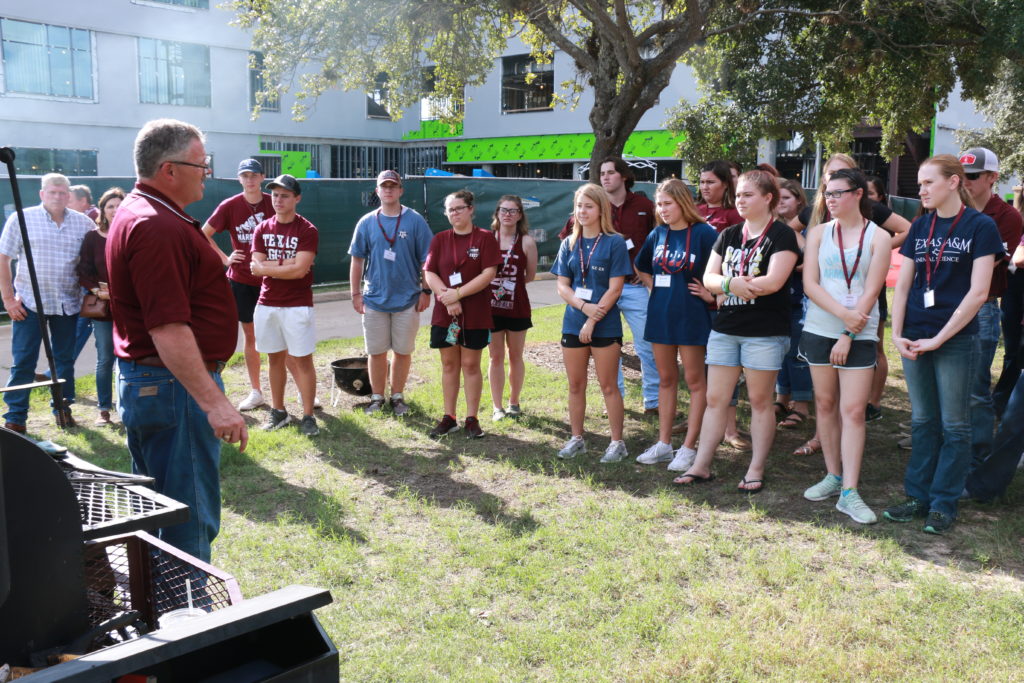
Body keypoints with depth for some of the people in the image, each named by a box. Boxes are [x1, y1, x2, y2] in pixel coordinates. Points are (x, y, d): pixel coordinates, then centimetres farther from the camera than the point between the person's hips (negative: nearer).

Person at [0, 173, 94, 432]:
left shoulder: (84, 223, 3)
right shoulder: (22, 219, -2)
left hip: (68, 304, 2)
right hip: (29, 303, -2)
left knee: (65, 360, 12)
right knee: (23, 361, 1)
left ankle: (63, 408, 25)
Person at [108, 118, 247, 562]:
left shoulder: (139, 212, 14)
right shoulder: (157, 227, -21)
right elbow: (167, 327, -28)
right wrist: (214, 403, -30)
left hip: (143, 384, 11)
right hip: (173, 387, -11)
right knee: (191, 519, -4)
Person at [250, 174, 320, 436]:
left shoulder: (307, 231, -7)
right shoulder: (262, 230, 7)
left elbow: (300, 270, -17)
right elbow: (256, 267, -3)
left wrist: (267, 266, -8)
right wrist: (287, 264, -13)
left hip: (298, 305, -4)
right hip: (267, 304, 5)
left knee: (302, 359, -1)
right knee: (275, 357, 13)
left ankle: (308, 416, 6)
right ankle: (278, 412, 24)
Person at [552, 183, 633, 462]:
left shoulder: (614, 243, -5)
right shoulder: (569, 244, 8)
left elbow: (615, 288, -10)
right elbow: (562, 286, 4)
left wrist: (593, 320, -14)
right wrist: (584, 306, -14)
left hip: (605, 325, -4)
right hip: (573, 323, 4)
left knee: (608, 386, 2)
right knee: (575, 385, 10)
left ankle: (617, 442, 12)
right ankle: (577, 439, 22)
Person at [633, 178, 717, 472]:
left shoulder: (704, 233, -10)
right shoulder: (658, 234, 8)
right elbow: (642, 267, 24)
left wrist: (711, 294, -10)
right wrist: (653, 287, 11)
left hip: (691, 316, -6)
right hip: (660, 314, 6)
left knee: (694, 380, 2)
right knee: (666, 379, 12)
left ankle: (689, 448, 7)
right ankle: (663, 444, 19)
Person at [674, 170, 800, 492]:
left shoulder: (781, 235, -6)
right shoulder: (728, 235, 13)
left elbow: (773, 281, -19)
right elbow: (709, 277, 5)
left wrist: (728, 284, -10)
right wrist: (734, 284, -16)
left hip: (765, 331, -6)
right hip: (725, 328, 6)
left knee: (760, 400, 4)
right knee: (715, 399, 7)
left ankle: (756, 470, 13)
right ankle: (701, 466, 13)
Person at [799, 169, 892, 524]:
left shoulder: (878, 237, -1)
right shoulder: (819, 232, 7)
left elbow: (871, 292, -6)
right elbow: (810, 284, -2)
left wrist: (848, 334, -13)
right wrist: (842, 312, -15)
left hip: (859, 335, -3)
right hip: (819, 329, 3)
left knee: (853, 409, -7)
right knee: (825, 404, 8)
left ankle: (849, 492, -5)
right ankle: (833, 475, 21)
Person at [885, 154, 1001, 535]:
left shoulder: (980, 226, -5)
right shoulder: (920, 227, 10)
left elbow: (978, 293, -11)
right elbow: (902, 285, 10)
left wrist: (938, 339, -14)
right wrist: (897, 334, -3)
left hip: (956, 340, -5)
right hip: (914, 340, 5)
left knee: (953, 425, 4)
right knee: (922, 422, 12)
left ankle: (944, 503, 13)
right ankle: (918, 496, 20)